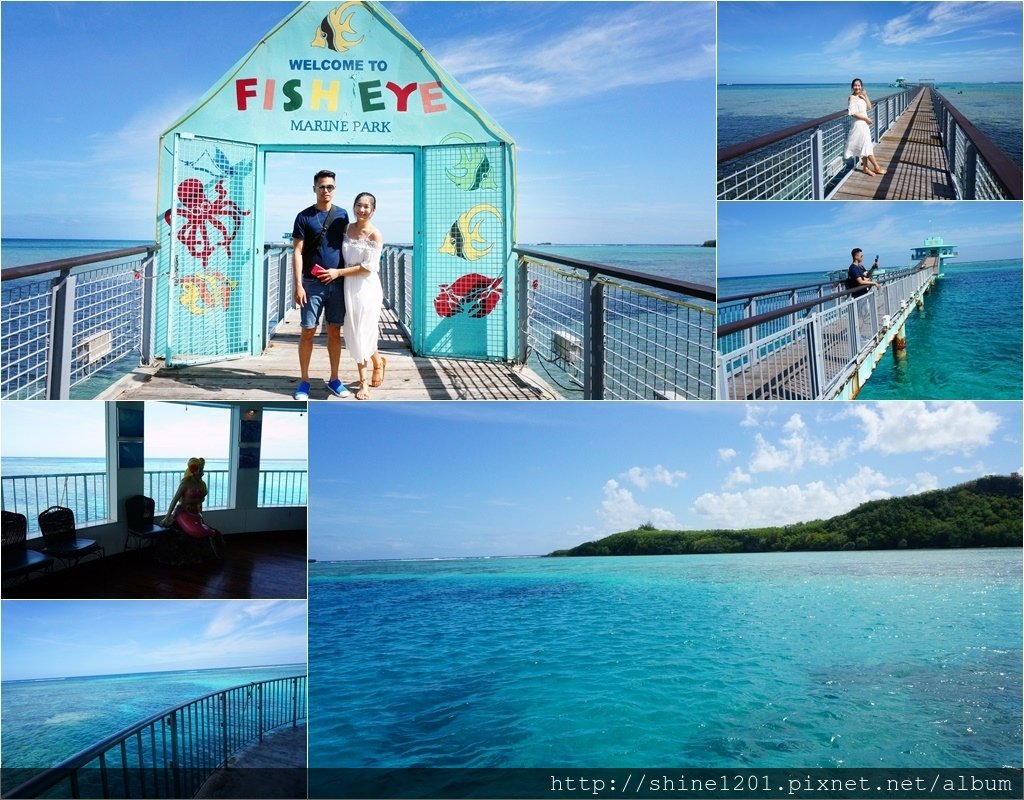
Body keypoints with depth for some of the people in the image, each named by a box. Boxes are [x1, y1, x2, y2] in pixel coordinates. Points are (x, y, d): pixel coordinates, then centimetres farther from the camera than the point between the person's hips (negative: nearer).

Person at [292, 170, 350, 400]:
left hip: (336, 282, 3)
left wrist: (338, 271, -2)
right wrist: (298, 285, -10)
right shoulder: (304, 216, -1)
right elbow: (298, 252, -3)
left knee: (335, 331, 8)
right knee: (308, 331, 1)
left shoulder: (342, 215, 8)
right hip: (312, 283, -2)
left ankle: (334, 379, 17)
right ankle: (304, 381, 10)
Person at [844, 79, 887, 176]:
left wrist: (865, 96, 1)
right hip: (859, 124, -8)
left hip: (865, 124, 8)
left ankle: (865, 167, 16)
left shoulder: (861, 97, 11)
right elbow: (853, 113, -19)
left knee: (865, 147, 10)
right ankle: (877, 168, 4)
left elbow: (869, 108, 9)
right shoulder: (852, 97, -13)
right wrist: (867, 118, -13)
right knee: (867, 146, -2)